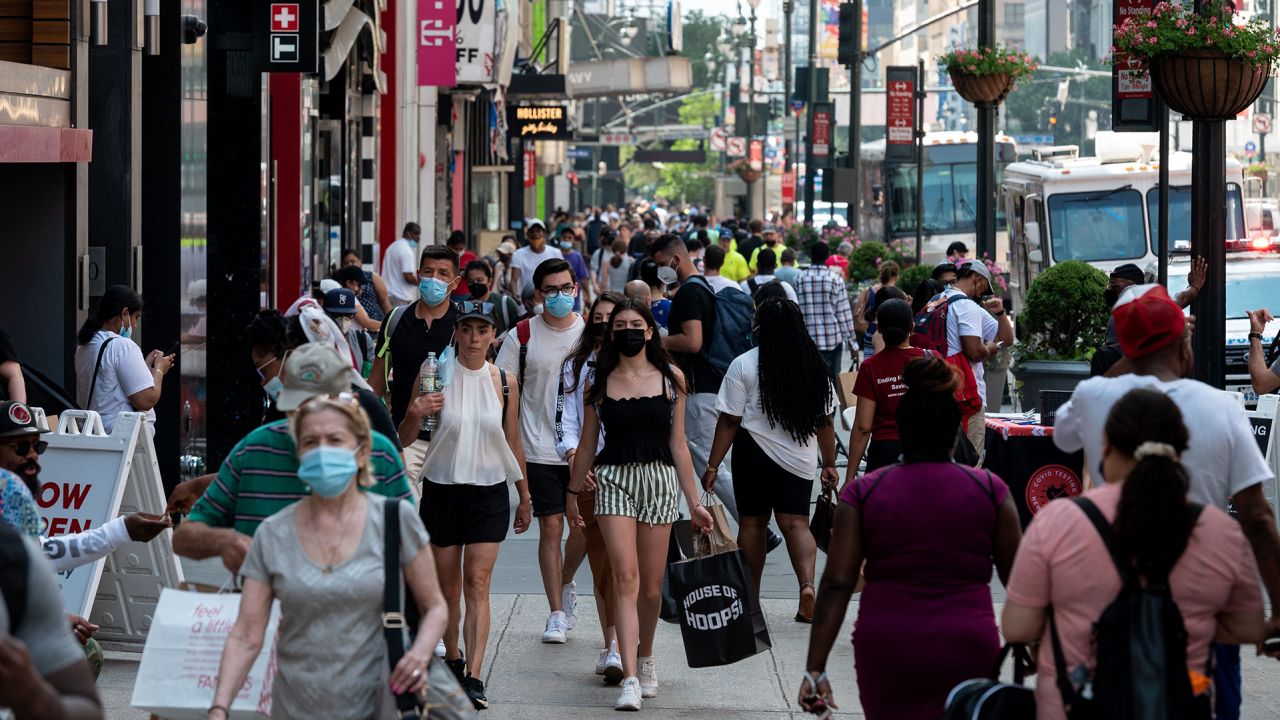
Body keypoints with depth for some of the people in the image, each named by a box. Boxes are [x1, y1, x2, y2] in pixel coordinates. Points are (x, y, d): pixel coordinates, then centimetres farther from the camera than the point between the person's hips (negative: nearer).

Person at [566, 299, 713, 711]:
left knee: (651, 587, 6)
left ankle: (645, 659, 32)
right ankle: (630, 679, -18)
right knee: (625, 578, -14)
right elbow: (587, 445, 13)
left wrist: (694, 502, 5)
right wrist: (573, 495, 14)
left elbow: (678, 445, 7)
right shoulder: (599, 383, 6)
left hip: (659, 480, 1)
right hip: (613, 480, -1)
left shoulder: (670, 378, 5)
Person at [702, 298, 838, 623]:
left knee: (752, 522, 9)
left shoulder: (744, 365, -7)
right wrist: (830, 464, 17)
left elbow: (729, 421, -9)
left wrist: (712, 466, -4)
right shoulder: (814, 365, 4)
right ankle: (807, 583, -22)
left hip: (754, 451, -2)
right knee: (796, 523, 2)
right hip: (799, 458, 3)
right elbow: (825, 421, 9)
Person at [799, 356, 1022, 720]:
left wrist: (815, 668, -5)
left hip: (886, 651, 1)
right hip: (968, 650, -1)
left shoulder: (864, 493, 1)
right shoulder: (989, 490, 2)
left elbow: (836, 584, -4)